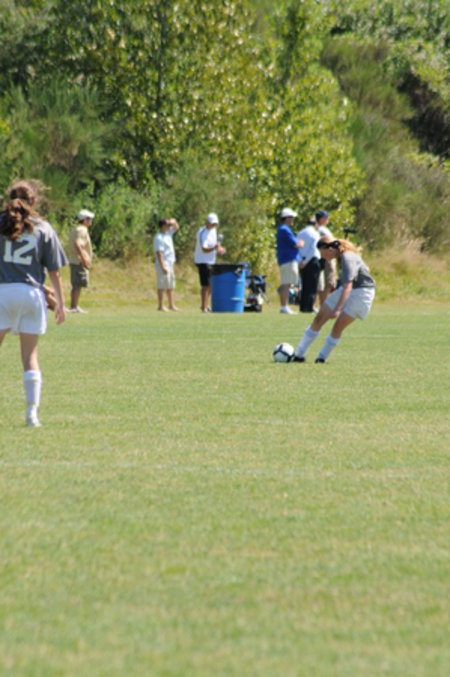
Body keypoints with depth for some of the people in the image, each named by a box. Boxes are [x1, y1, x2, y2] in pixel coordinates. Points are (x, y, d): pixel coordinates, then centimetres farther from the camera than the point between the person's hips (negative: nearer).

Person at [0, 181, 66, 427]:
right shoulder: (44, 228, 5)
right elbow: (54, 270, 6)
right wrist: (60, 302, 13)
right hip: (32, 294, 1)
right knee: (30, 356, 8)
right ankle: (32, 412, 2)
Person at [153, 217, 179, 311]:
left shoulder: (168, 233, 11)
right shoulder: (159, 238, -16)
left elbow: (176, 227, 26)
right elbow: (159, 253, -21)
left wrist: (174, 222, 3)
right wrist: (163, 267, -25)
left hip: (170, 264, 10)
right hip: (163, 264, -10)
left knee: (170, 285, 12)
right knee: (162, 286, -7)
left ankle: (171, 306, 16)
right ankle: (161, 306, -6)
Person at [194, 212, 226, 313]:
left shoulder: (213, 230, 7)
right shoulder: (202, 233, -22)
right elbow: (204, 249, -33)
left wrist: (219, 249, 9)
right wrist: (214, 248, -49)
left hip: (211, 261, 9)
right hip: (203, 262, -9)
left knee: (210, 285, 16)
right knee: (205, 285, -12)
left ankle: (206, 305, 29)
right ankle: (204, 308, -9)